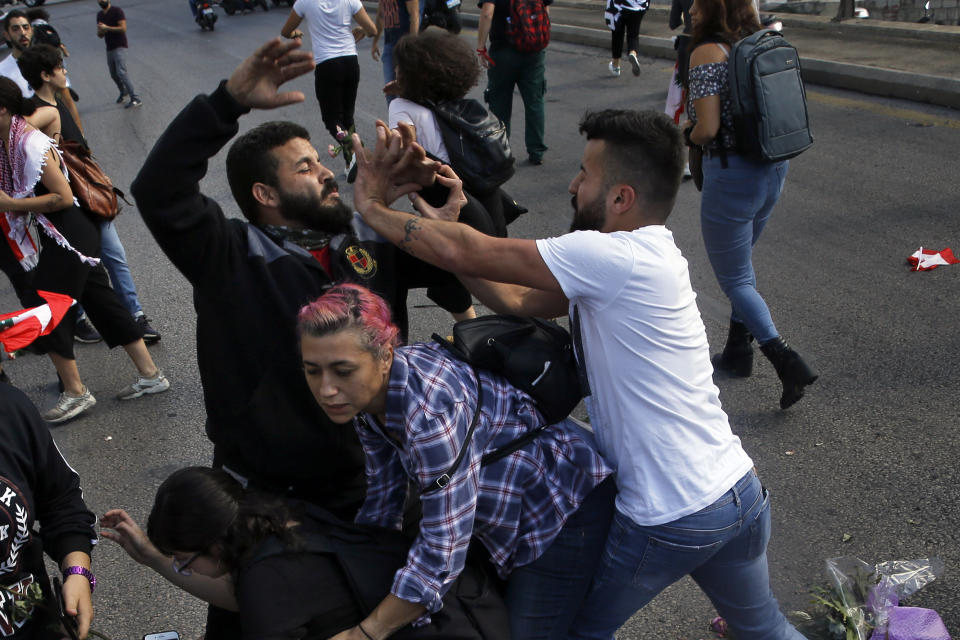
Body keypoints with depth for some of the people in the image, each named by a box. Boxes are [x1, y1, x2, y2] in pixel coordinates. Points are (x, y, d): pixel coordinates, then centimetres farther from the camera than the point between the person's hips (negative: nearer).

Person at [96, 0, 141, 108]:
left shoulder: (117, 11, -8)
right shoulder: (99, 15, 13)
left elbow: (123, 28, -18)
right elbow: (99, 35, 16)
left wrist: (107, 28, -18)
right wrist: (101, 31, -8)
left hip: (119, 47, -7)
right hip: (109, 48, 7)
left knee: (121, 72, -19)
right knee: (114, 74, 14)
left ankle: (135, 99, -18)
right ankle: (123, 92, 37)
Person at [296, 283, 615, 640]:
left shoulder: (429, 411, -37)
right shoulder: (365, 395, -11)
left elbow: (442, 549, -34)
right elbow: (381, 503, 1)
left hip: (561, 506, -8)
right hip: (499, 514, 8)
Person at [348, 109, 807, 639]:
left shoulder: (614, 258, -23)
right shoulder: (635, 262, 6)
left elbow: (466, 253, -21)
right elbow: (519, 302, 5)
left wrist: (371, 208, -6)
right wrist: (447, 220, 4)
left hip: (669, 525, -8)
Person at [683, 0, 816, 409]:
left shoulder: (707, 53, -15)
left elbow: (707, 128, -23)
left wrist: (689, 135, 0)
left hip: (732, 173, -8)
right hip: (774, 166, 8)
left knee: (734, 278, 5)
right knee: (741, 262, 25)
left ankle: (786, 361, -6)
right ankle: (738, 352, 35)